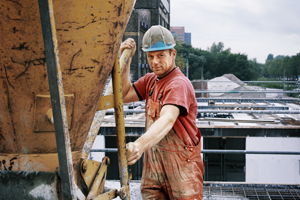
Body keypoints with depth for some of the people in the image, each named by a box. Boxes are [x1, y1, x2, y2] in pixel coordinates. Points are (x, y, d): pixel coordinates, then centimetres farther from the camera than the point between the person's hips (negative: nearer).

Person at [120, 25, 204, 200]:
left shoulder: (179, 84, -18)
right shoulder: (150, 80, 11)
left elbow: (167, 119, -34)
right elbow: (123, 95, 6)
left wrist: (140, 145, -51)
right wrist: (126, 60, -2)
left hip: (181, 164, -7)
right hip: (153, 163, 7)